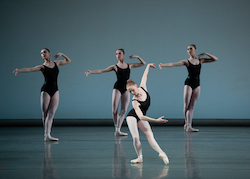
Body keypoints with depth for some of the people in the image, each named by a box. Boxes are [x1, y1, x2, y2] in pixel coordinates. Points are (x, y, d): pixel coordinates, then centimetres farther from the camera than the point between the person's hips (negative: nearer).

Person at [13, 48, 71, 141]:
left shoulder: (56, 63, 13)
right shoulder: (42, 67, 1)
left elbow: (68, 61, 28)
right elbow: (30, 69, -15)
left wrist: (62, 54, 10)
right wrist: (19, 70, -31)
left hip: (55, 91, 3)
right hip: (46, 90, -3)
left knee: (51, 113, -6)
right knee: (45, 114, -2)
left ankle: (47, 135, -12)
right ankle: (46, 134, 8)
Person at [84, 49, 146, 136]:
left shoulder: (129, 65, 11)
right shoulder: (115, 67, 3)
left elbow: (143, 63, 20)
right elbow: (101, 71, -5)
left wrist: (137, 57, 4)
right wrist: (91, 71, -19)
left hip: (126, 89, 2)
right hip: (117, 88, -2)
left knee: (124, 110, -7)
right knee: (114, 110, -9)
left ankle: (118, 130, -9)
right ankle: (116, 128, 7)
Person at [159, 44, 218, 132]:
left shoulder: (200, 60, 10)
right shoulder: (186, 62, -1)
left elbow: (215, 59, 13)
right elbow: (173, 64, -13)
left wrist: (205, 54, 1)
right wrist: (163, 65, -27)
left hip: (197, 85, 3)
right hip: (189, 83, -3)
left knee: (191, 106, 3)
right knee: (186, 106, -5)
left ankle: (188, 126, 2)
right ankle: (187, 123, 16)